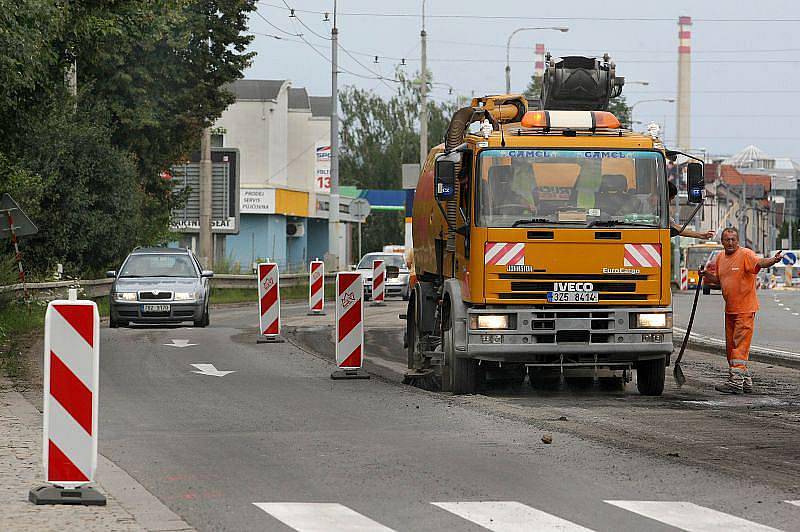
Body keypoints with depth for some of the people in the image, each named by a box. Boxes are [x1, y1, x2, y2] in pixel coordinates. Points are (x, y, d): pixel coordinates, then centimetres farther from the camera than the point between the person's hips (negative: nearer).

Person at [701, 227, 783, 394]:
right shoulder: (720, 257, 11)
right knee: (731, 346, 12)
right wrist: (707, 275, 6)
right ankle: (745, 380, 21)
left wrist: (773, 260, -50)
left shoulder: (746, 254, -12)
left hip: (745, 309, -8)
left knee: (740, 345, -11)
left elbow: (759, 263, -31)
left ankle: (736, 381, -13)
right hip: (730, 309, 8)